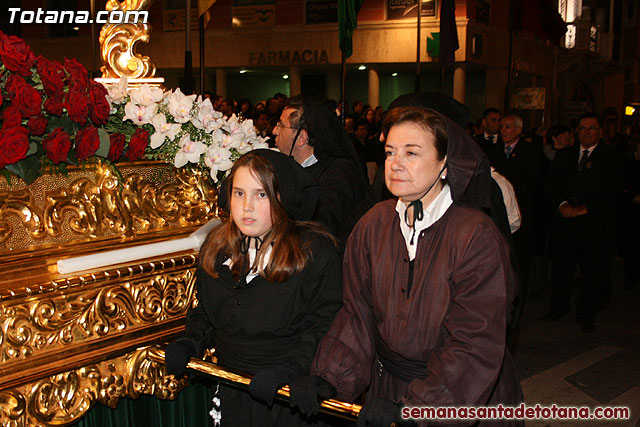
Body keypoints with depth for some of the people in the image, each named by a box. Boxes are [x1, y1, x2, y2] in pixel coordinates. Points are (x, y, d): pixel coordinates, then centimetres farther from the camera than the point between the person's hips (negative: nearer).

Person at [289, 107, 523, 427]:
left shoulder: (477, 236, -21)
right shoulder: (373, 224, -5)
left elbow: (476, 344, -22)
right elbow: (357, 312, -3)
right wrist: (327, 377, -15)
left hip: (462, 396, -4)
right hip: (387, 384, 4)